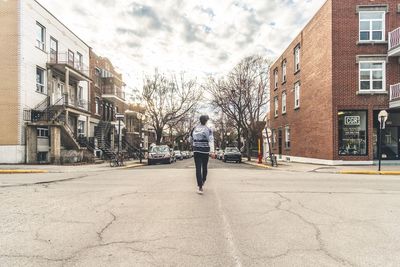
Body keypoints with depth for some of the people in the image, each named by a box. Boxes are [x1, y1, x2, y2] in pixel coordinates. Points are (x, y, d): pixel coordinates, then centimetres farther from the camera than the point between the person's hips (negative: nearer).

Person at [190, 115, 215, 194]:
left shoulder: (194, 129, 6)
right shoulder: (208, 130, -5)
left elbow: (191, 139, 17)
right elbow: (211, 140, -19)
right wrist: (212, 151, -28)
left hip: (196, 151, 2)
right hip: (205, 151, -2)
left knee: (198, 168, -1)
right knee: (204, 167, 19)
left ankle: (200, 187, -9)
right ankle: (203, 181, 39)